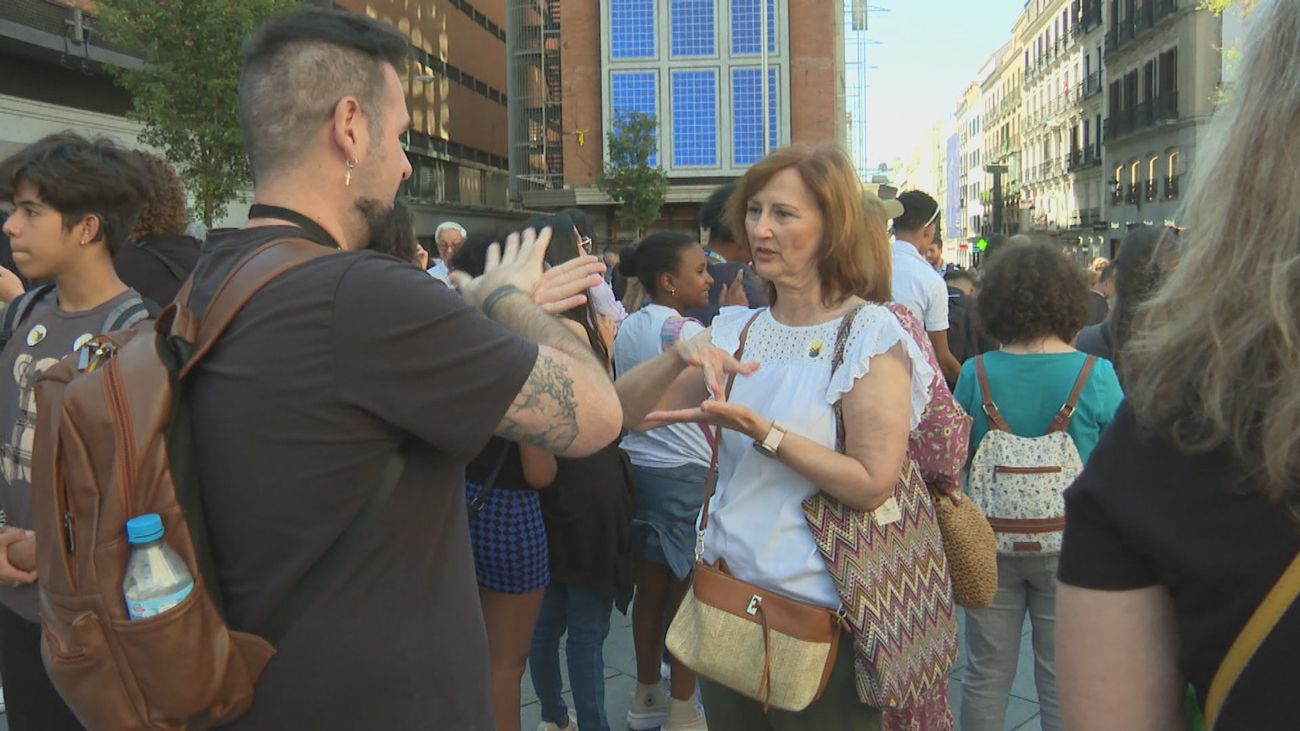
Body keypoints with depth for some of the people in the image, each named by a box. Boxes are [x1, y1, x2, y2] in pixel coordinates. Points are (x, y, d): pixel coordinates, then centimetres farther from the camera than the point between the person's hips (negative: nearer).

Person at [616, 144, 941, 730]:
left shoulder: (871, 334, -12)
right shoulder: (737, 331, 4)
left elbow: (872, 484, -20)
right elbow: (628, 411, -2)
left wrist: (759, 430, -25)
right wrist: (683, 355, -19)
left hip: (819, 620, -5)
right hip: (724, 596, 5)